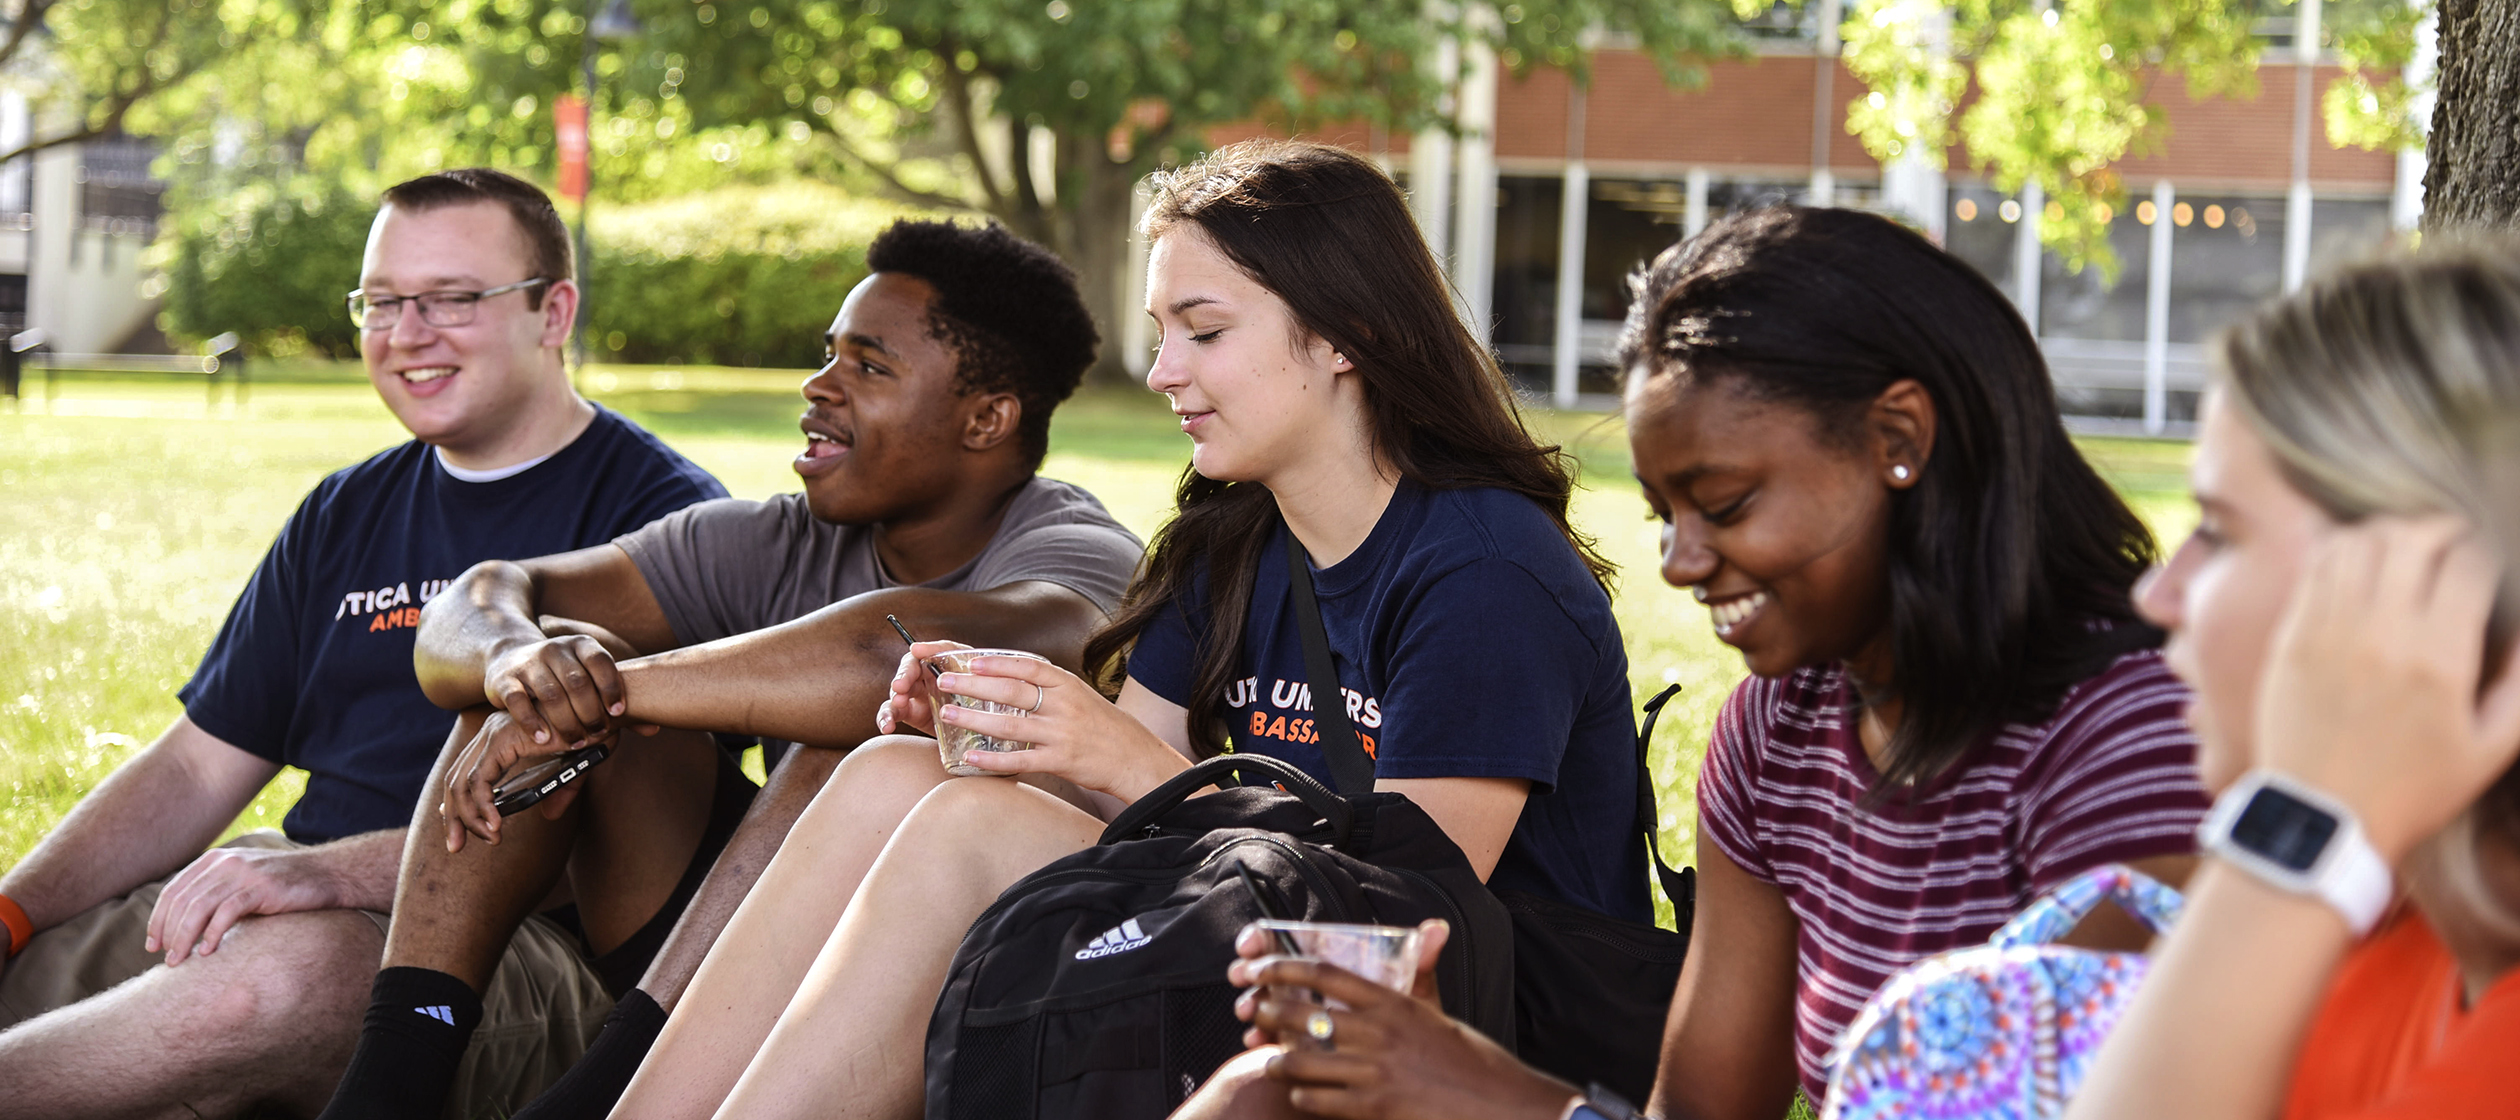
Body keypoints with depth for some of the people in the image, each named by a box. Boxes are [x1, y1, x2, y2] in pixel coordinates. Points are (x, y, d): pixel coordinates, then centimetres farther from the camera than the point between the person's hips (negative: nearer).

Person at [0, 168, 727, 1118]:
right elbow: (198, 767, 19)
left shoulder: (661, 513, -3)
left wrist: (338, 869, -27)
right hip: (309, 897, 6)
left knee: (287, 965, -36)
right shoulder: (344, 515, 20)